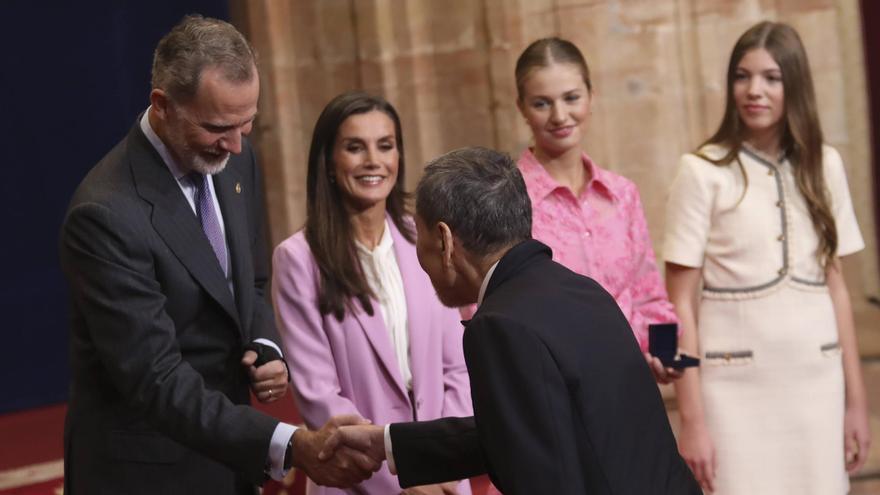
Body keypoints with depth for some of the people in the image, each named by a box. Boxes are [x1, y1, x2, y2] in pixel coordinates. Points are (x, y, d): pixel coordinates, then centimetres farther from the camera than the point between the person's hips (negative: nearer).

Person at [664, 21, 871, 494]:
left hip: (817, 378, 4)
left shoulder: (823, 165, 6)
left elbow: (836, 286, 10)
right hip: (737, 384, -3)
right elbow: (682, 304, -7)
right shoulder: (703, 171, -7)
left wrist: (855, 398, 9)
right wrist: (691, 417, -10)